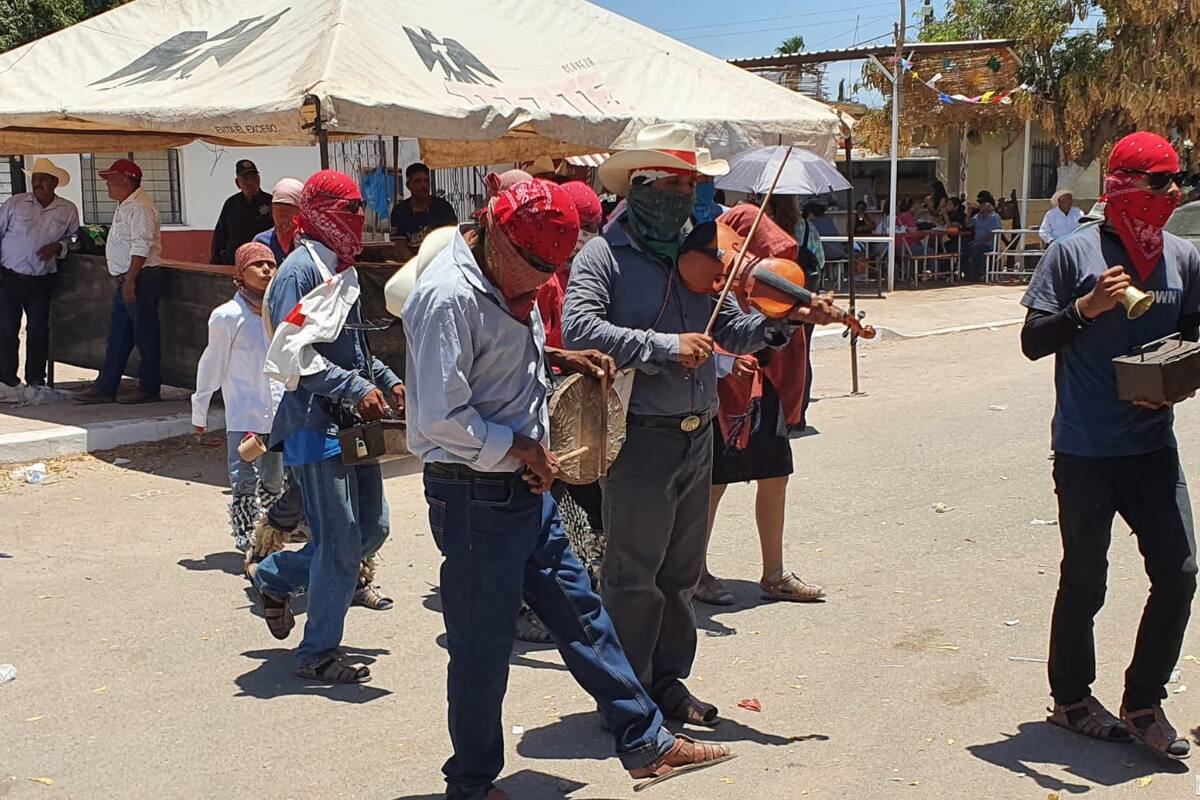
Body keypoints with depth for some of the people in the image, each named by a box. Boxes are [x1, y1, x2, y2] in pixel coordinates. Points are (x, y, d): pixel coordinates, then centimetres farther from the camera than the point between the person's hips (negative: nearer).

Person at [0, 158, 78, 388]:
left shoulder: (68, 210, 2)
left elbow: (71, 238, 11)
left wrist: (58, 246, -10)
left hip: (41, 281, 1)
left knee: (38, 329, 4)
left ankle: (36, 378, 15)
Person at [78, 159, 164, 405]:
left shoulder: (140, 207, -14)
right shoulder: (125, 206, 19)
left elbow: (141, 247, -21)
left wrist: (130, 281, -24)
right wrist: (125, 281, 22)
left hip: (141, 279, -11)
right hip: (127, 280, 11)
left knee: (146, 335, -3)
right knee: (117, 336, 12)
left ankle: (149, 390, 4)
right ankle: (105, 388, 18)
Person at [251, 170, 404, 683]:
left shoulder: (341, 269, 17)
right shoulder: (301, 269, -13)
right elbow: (296, 353, -21)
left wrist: (387, 381, 14)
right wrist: (356, 388, -23)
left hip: (350, 424, 9)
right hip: (316, 425, -9)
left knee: (372, 529, 13)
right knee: (340, 542, -5)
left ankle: (276, 577, 32)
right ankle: (319, 655, 11)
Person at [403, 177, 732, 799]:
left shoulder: (508, 283, 7)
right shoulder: (449, 295, -22)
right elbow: (442, 418, -26)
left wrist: (555, 358, 7)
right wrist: (521, 445, -15)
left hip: (525, 486, 9)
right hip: (474, 496, -9)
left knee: (578, 611, 15)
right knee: (483, 647, 4)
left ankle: (645, 742, 27)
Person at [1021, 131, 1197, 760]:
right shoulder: (1074, 253, -7)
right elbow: (1032, 340, -8)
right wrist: (1084, 309, -23)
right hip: (1086, 449, -4)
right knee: (1084, 580, 8)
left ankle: (1143, 704, 20)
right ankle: (1071, 698, 28)